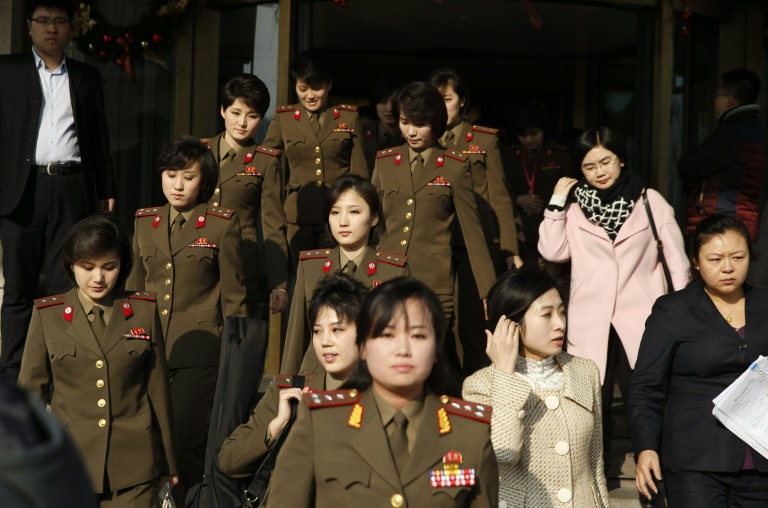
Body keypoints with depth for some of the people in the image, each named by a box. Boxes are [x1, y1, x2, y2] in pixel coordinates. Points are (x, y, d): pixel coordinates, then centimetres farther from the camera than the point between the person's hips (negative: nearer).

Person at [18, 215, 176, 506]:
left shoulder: (145, 310, 2)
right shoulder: (47, 315, 1)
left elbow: (158, 388, 6)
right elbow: (32, 392, 6)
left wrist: (167, 462, 10)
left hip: (133, 462, 0)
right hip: (71, 460, 0)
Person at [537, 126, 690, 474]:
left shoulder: (650, 200, 5)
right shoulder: (575, 205, 8)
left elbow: (676, 258, 5)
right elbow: (552, 251, -4)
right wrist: (557, 201, -4)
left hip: (640, 318, -1)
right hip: (590, 323, 2)